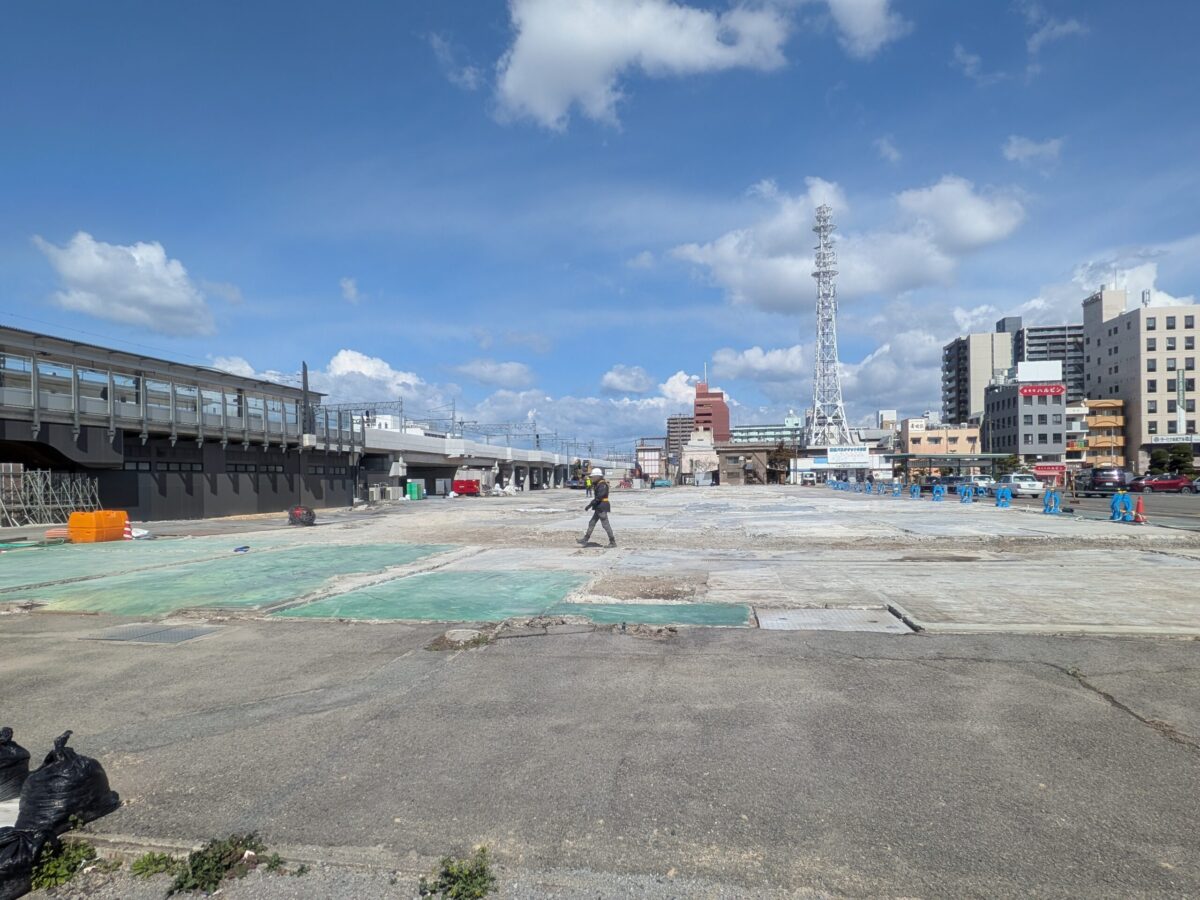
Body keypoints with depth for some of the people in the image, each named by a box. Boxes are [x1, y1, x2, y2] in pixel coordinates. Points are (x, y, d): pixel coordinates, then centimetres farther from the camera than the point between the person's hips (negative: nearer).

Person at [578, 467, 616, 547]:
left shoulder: (602, 485, -17)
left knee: (605, 524, -6)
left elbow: (599, 496, -24)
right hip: (599, 508, 11)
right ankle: (585, 539, 16)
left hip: (602, 507, -11)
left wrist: (590, 505, -23)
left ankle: (613, 542, 1)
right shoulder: (598, 484, 15)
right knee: (592, 523, 11)